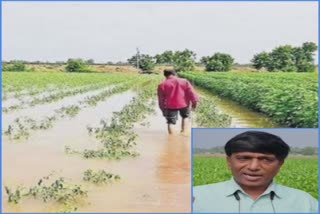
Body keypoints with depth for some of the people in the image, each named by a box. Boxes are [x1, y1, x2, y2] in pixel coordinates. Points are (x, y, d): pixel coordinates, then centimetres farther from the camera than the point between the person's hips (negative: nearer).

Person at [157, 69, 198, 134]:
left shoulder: (162, 84, 2)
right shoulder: (184, 81, 5)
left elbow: (161, 98, 4)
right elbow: (191, 93, 2)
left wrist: (163, 109, 12)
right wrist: (194, 101, 9)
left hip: (170, 106, -1)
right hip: (184, 104, 2)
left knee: (170, 122, 6)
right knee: (185, 116, 25)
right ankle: (183, 131, 19)